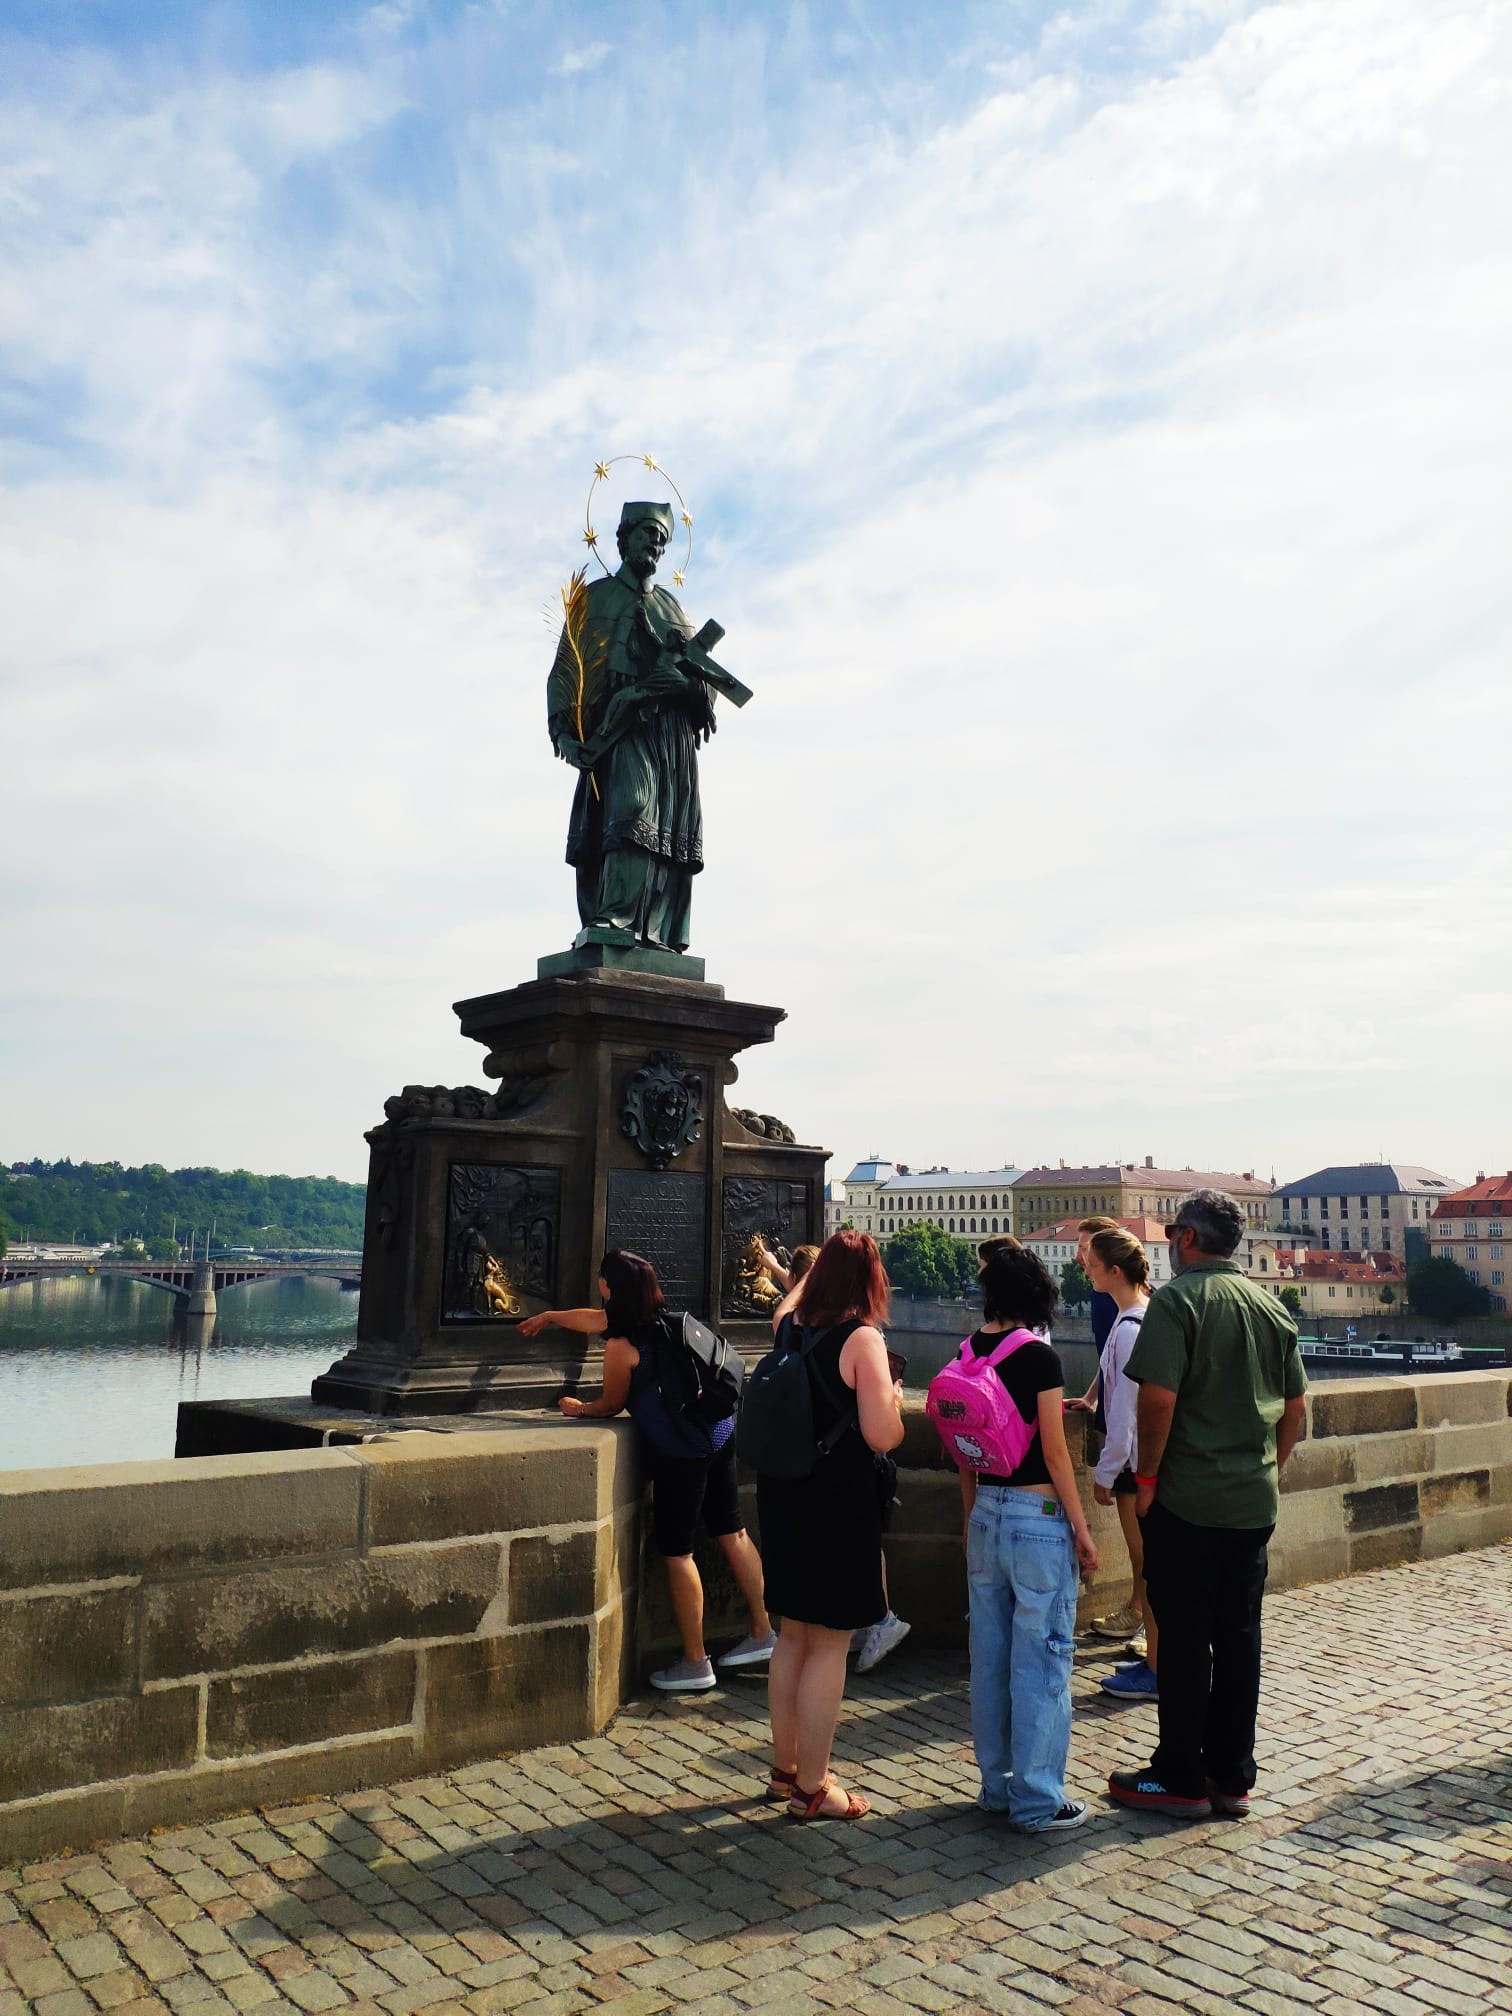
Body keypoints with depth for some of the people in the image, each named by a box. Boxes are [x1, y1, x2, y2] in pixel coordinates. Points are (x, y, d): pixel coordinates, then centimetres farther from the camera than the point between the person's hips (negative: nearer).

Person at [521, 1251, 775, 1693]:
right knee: (732, 1534, 17)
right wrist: (547, 1316, 41)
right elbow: (593, 1319, 27)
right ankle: (762, 1633, 26)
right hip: (718, 1434, 9)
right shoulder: (662, 1319, 9)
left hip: (679, 1451, -9)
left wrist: (578, 1409, 24)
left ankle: (695, 1664, 11)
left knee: (677, 1553, 3)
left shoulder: (622, 1345, -15)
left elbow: (610, 1405, 2)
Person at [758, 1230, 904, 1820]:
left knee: (792, 1636, 19)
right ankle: (811, 1788, 14)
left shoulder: (787, 1326, 2)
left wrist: (812, 1270, 43)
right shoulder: (862, 1339, -17)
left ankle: (785, 1766, 32)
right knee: (829, 1644, 4)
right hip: (840, 1505, -7)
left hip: (783, 1497, 7)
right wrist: (894, 1399, 0)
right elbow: (882, 1437, -20)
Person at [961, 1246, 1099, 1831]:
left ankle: (996, 1785, 26)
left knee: (989, 1655, 14)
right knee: (1040, 1660, 3)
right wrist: (1080, 1528, -4)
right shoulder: (1038, 1357, -14)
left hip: (985, 1513, 6)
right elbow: (1054, 1453, -13)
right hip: (1037, 1515, -6)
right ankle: (1038, 1800, 11)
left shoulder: (968, 1354, 3)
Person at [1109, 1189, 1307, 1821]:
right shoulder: (1270, 1307, 8)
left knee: (1184, 1643, 3)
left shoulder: (1176, 1299, -12)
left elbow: (1158, 1396, -21)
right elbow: (1295, 1406, 12)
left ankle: (1180, 1780, 13)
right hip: (1254, 1500, 6)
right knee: (1239, 1637, 13)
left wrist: (1146, 1475, -10)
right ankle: (1232, 1777, 21)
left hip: (1187, 1501, -6)